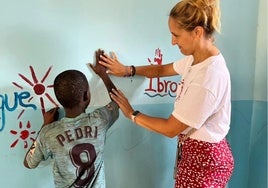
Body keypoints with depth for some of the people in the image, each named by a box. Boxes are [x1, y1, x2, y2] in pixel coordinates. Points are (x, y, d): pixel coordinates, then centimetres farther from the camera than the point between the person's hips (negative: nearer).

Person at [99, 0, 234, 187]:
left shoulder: (207, 80, -32)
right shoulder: (198, 58, -5)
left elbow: (170, 129, -23)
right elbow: (162, 69, 12)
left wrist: (132, 114, -11)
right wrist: (128, 70, 1)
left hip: (205, 159, -8)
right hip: (194, 149, 8)